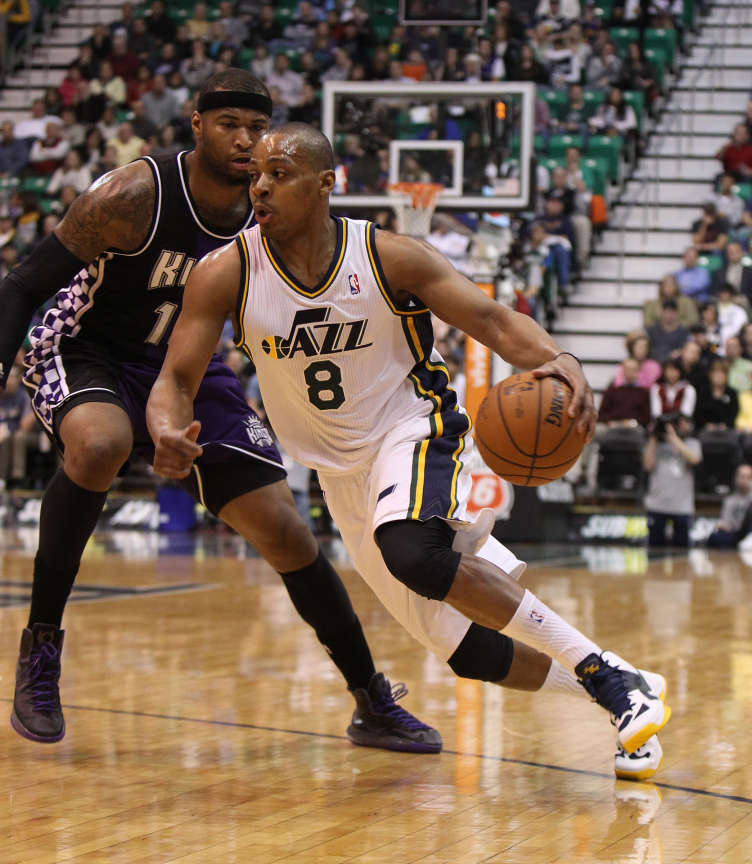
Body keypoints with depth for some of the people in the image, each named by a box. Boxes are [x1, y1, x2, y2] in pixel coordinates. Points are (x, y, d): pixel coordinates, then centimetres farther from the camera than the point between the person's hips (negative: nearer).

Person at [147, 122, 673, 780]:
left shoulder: (388, 257, -14)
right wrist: (167, 436, -32)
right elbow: (175, 382, -8)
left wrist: (556, 361, -35)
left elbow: (494, 320, -13)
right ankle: (612, 691, 25)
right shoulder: (227, 275, -10)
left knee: (411, 549, -37)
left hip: (414, 429, -4)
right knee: (459, 646, 3)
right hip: (343, 472, 4)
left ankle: (605, 672, -28)